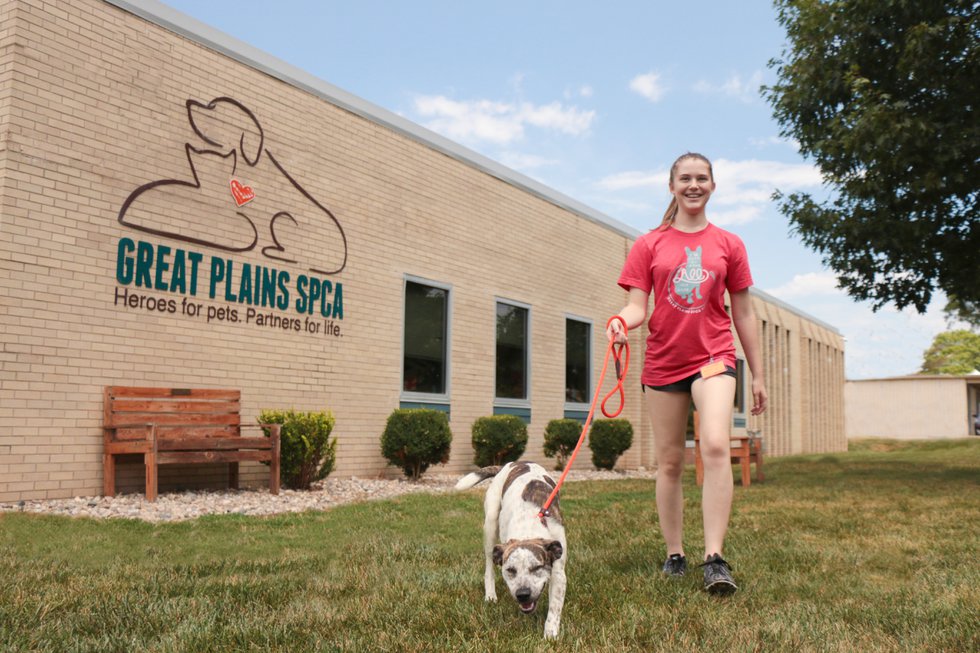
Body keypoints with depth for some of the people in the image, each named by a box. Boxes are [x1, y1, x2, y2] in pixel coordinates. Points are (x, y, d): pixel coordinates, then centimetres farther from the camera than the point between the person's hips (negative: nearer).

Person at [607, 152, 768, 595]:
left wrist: (758, 375, 9)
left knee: (716, 446, -22)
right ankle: (674, 555, 19)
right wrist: (622, 322, -26)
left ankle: (715, 559, -19)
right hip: (663, 363, 1)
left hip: (713, 357, -1)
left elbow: (743, 313, 10)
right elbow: (638, 306, -1)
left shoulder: (728, 244, 7)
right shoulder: (649, 245, 5)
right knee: (669, 462, 6)